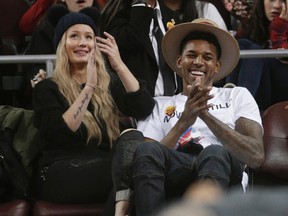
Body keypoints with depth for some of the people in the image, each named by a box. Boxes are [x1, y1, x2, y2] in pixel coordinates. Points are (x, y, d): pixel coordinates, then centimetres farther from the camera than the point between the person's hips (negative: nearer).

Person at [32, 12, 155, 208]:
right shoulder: (47, 89, 9)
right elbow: (61, 133, -9)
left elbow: (144, 110, 0)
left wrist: (119, 65, -6)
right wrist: (89, 87, -13)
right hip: (62, 175, -4)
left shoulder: (110, 82, 20)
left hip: (107, 167, 4)